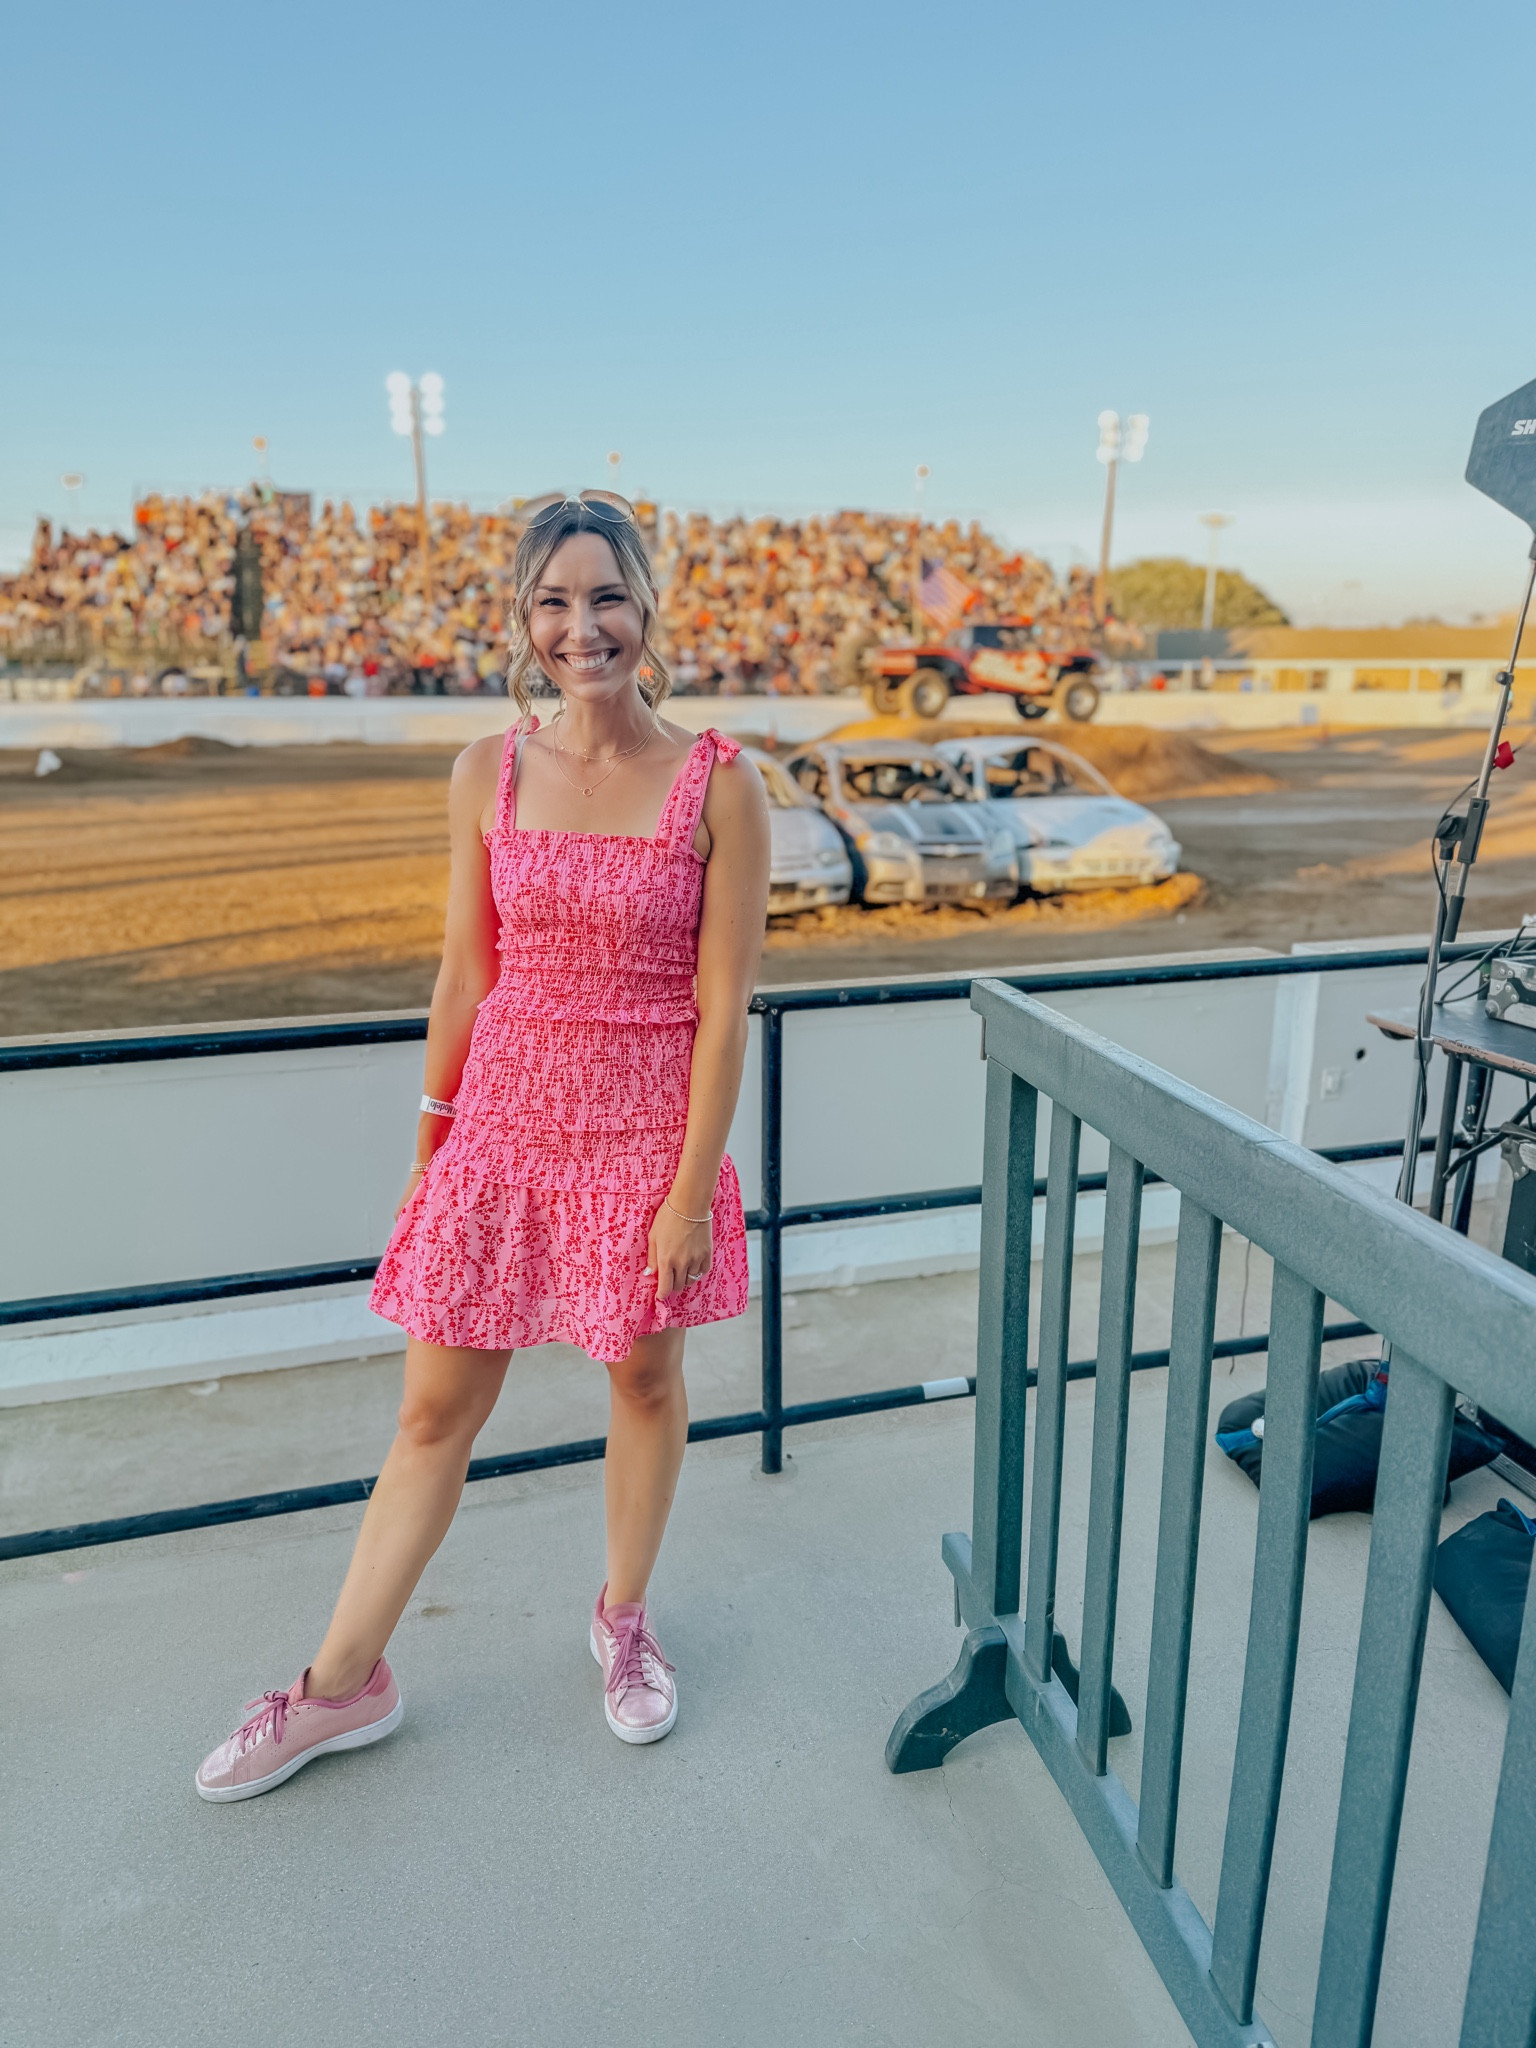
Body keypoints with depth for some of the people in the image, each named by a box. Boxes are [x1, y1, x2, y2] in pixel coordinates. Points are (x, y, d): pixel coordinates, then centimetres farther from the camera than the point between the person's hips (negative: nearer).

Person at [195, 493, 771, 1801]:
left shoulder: (719, 784, -10)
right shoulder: (488, 776, -2)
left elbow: (723, 1003, -10)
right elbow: (466, 976, 4)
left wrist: (691, 1190, -10)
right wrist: (431, 1146, 9)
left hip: (645, 1135, -2)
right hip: (505, 1123, 2)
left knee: (646, 1379, 17)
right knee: (435, 1409, 12)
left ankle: (624, 1619, 43)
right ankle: (343, 1683, 32)